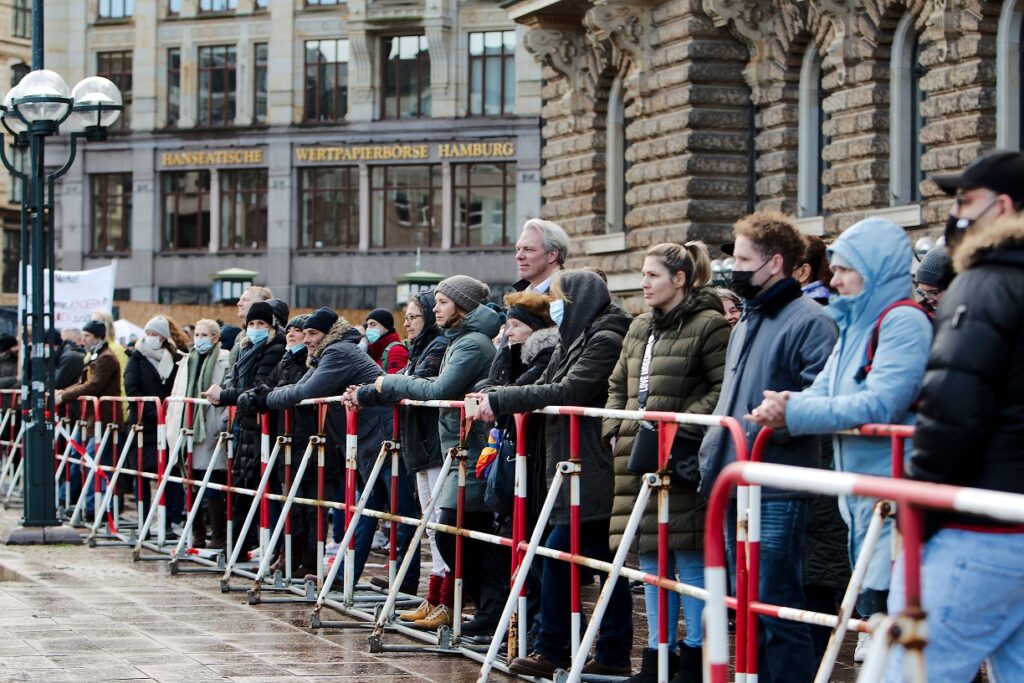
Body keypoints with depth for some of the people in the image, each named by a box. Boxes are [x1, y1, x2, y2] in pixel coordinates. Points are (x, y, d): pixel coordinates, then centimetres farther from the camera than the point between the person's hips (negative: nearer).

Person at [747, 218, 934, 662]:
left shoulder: (904, 322, -11)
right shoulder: (855, 327, 17)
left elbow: (879, 406, -21)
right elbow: (822, 394, 11)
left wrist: (793, 414, -19)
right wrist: (786, 406, -12)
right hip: (860, 503, 9)